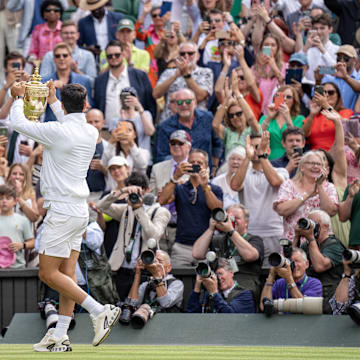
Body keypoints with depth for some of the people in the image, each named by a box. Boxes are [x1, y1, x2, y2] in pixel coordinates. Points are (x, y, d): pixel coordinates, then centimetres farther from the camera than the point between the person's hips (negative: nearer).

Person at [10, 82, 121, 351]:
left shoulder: (57, 131, -17)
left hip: (62, 211, -8)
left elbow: (19, 122, -6)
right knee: (67, 273, 6)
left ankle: (100, 311, -9)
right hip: (81, 210, 8)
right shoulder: (91, 133, 5)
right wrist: (52, 100, 41)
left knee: (49, 273, -4)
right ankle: (60, 337, 5)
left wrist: (19, 97, 13)